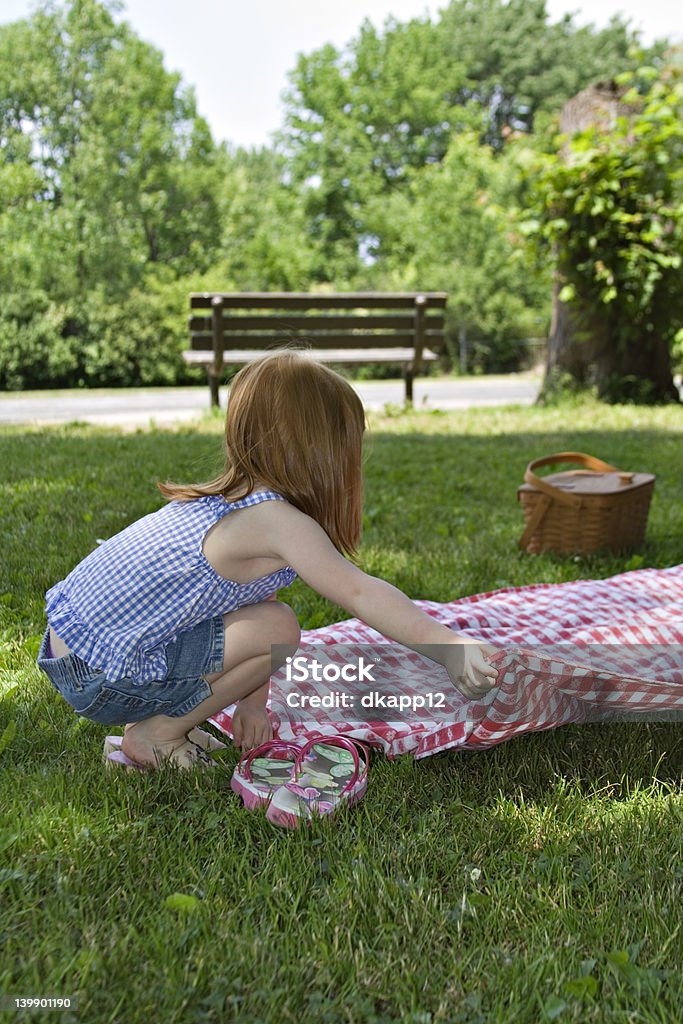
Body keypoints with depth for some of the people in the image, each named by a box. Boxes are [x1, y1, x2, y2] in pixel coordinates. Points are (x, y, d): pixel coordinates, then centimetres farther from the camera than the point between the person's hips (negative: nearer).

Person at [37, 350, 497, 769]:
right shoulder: (278, 520, -19)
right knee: (279, 627, -12)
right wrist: (445, 645, -27)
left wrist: (253, 696, 13)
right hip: (104, 679, -9)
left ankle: (162, 721, 14)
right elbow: (359, 593, -27)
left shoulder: (227, 500, 9)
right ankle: (157, 735, 0)